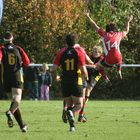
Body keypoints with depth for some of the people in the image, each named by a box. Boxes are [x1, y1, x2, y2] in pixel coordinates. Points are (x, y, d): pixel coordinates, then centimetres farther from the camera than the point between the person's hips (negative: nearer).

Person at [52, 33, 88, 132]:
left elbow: (54, 69, -1)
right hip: (76, 82, -3)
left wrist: (56, 77, 20)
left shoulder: (61, 52, 3)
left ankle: (72, 126, 6)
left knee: (69, 105, 16)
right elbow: (83, 70, -11)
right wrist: (86, 77, 11)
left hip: (65, 82, 3)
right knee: (78, 105, 3)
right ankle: (71, 113, -30)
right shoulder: (79, 51, -5)